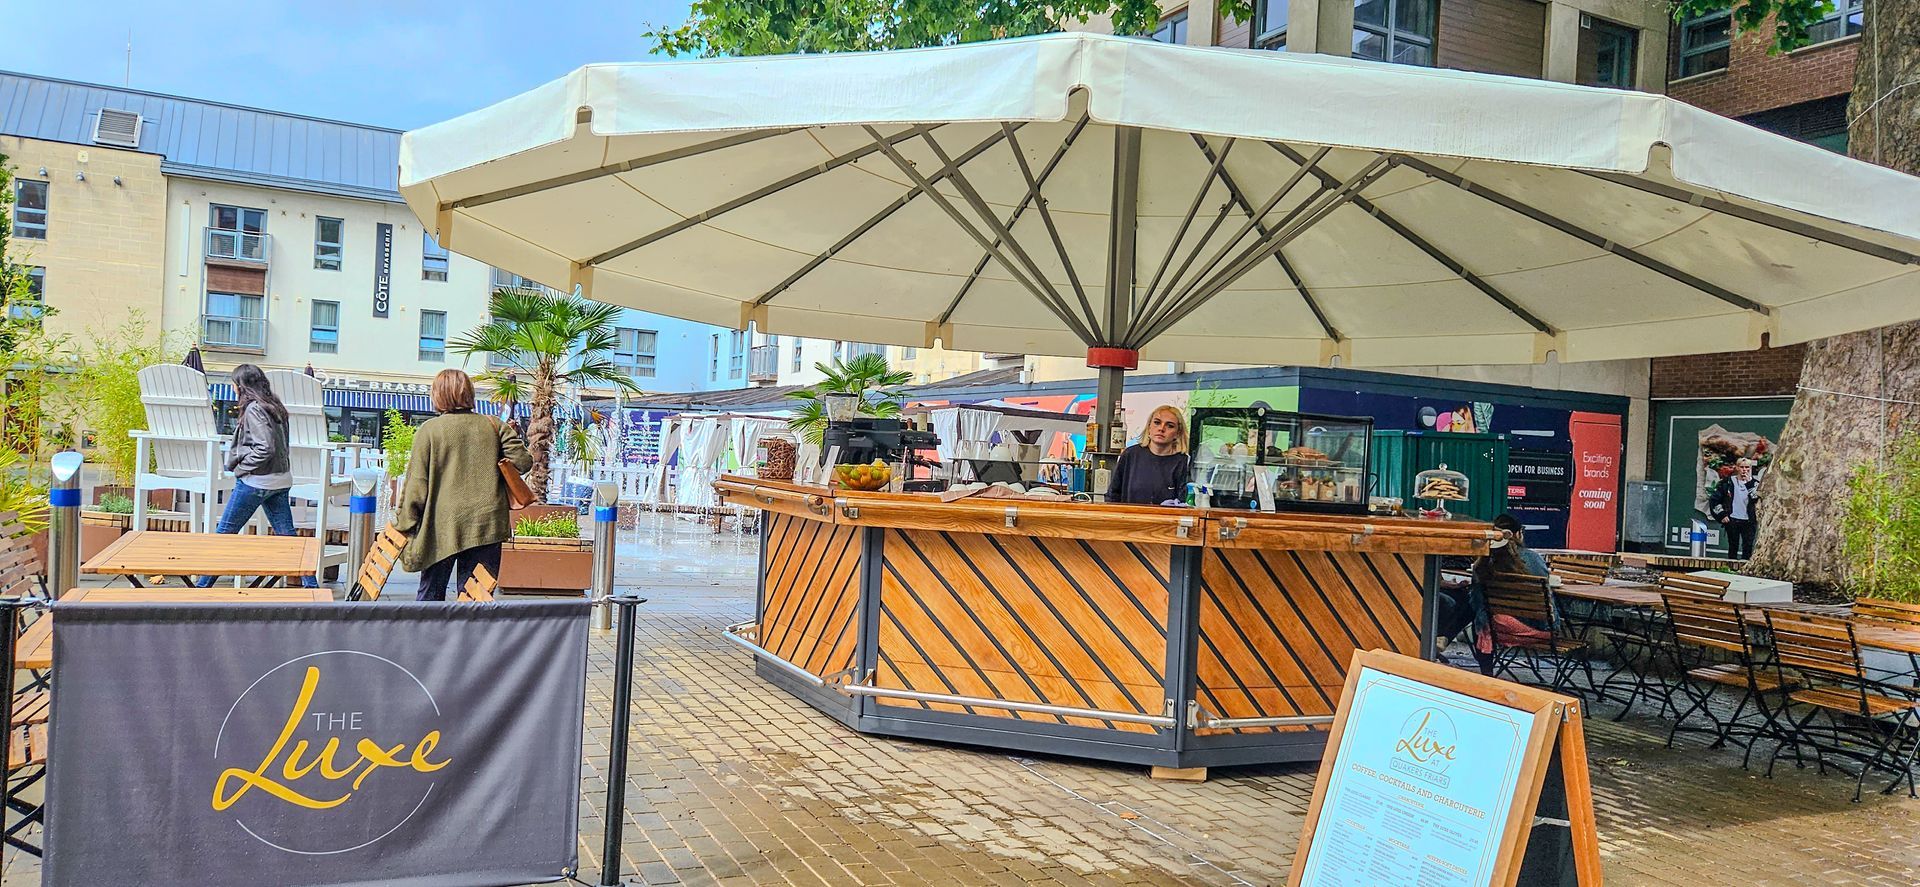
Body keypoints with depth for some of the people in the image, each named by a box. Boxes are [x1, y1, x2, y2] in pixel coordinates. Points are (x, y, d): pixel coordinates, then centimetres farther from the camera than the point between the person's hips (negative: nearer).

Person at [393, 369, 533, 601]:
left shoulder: (429, 430, -3)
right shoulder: (494, 426, 3)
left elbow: (416, 484, -3)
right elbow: (523, 462, 0)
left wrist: (404, 525, 3)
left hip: (441, 525, -1)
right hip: (486, 523, 1)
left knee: (430, 592, 13)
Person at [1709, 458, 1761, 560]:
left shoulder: (1754, 483, 5)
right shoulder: (1727, 482, 2)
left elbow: (1756, 498, -12)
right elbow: (1715, 500, 4)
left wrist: (1749, 482, -16)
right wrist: (1721, 515, -3)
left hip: (1748, 521, 0)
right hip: (1732, 520, 0)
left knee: (1748, 547, -6)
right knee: (1733, 547, 5)